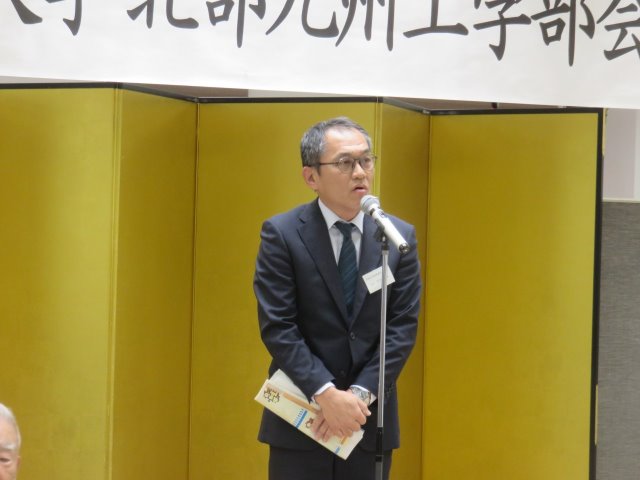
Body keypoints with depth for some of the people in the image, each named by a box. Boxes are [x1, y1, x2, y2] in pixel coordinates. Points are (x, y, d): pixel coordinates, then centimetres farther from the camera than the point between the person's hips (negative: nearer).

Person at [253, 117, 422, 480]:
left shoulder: (401, 236, 4)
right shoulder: (282, 234, -5)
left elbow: (404, 326, 0)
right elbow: (277, 326, -10)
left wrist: (361, 394, -11)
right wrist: (325, 394, -18)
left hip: (370, 416, 3)